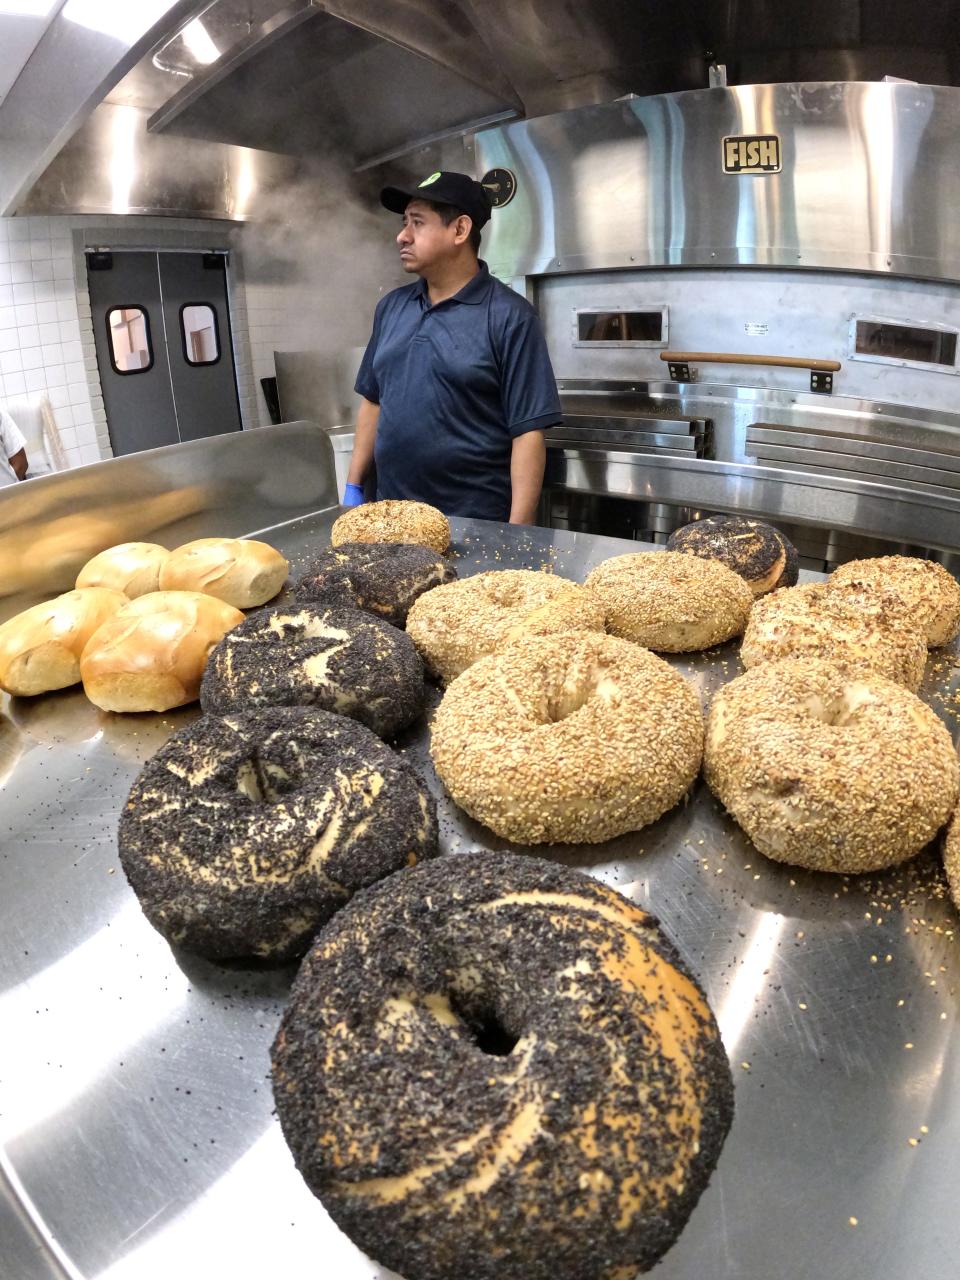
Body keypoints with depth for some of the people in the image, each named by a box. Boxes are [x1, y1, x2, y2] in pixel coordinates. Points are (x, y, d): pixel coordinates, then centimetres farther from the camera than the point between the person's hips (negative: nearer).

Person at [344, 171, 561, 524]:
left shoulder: (509, 317, -10)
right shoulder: (390, 307, 8)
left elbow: (528, 432, -14)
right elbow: (373, 401, 14)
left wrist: (516, 535, -19)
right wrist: (353, 488, 9)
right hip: (392, 515, 6)